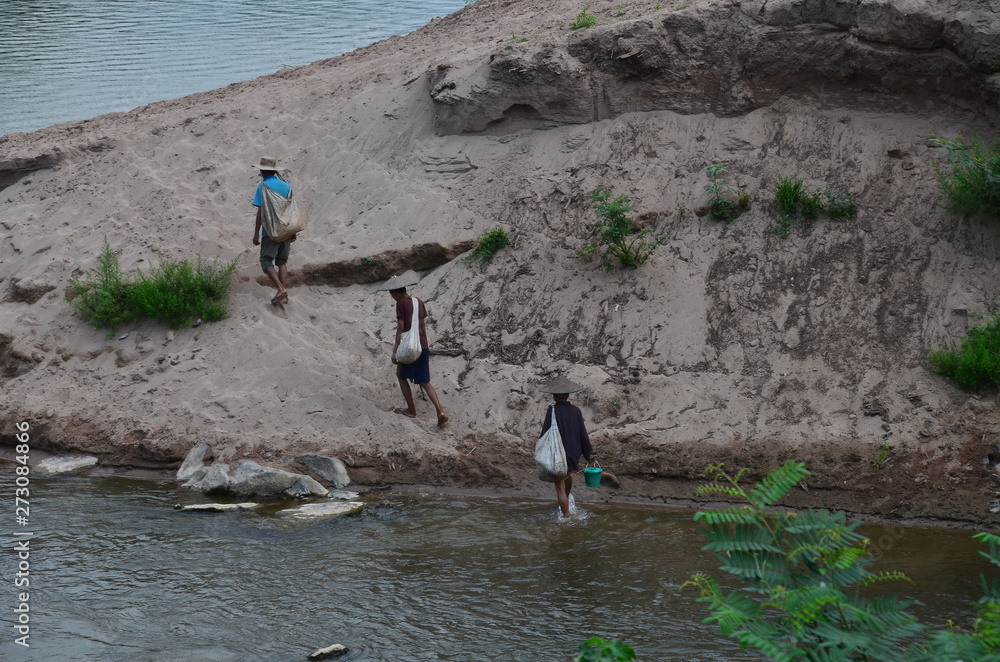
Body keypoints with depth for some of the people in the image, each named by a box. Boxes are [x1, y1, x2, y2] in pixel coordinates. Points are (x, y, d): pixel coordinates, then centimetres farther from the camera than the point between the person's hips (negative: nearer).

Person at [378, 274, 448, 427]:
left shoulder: (401, 304, -11)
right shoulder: (418, 301, 8)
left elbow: (400, 328, -15)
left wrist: (395, 351, -13)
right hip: (422, 347, 6)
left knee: (401, 376, 16)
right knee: (425, 382, 9)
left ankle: (411, 410, 19)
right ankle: (440, 411, -8)